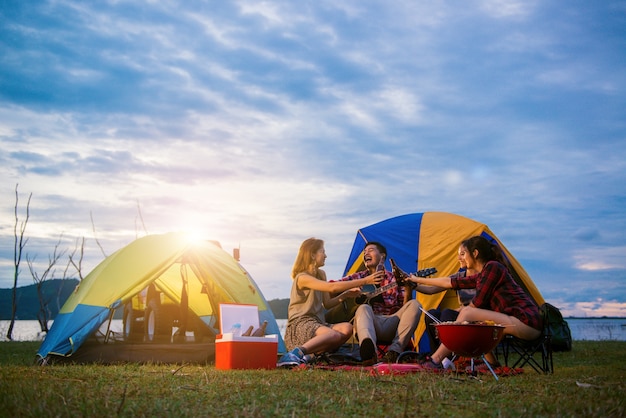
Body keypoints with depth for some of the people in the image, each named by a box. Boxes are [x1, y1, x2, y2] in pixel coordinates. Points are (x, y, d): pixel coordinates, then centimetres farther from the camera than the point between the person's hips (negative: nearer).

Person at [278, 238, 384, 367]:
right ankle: (296, 353, -39)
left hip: (317, 323, 8)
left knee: (347, 328, -22)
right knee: (334, 335, -36)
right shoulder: (302, 278, -11)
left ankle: (313, 354, -28)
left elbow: (327, 303, 20)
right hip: (300, 324, -8)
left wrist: (346, 294, 2)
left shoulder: (321, 274, 18)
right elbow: (332, 287, -24)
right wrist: (364, 281, -23)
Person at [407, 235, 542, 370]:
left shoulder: (493, 267, -8)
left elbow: (478, 302, -9)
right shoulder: (481, 276, 19)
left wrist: (464, 309, 12)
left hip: (526, 322, -9)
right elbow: (452, 282, 27)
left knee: (467, 313, -14)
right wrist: (418, 280, 34)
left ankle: (435, 360, -13)